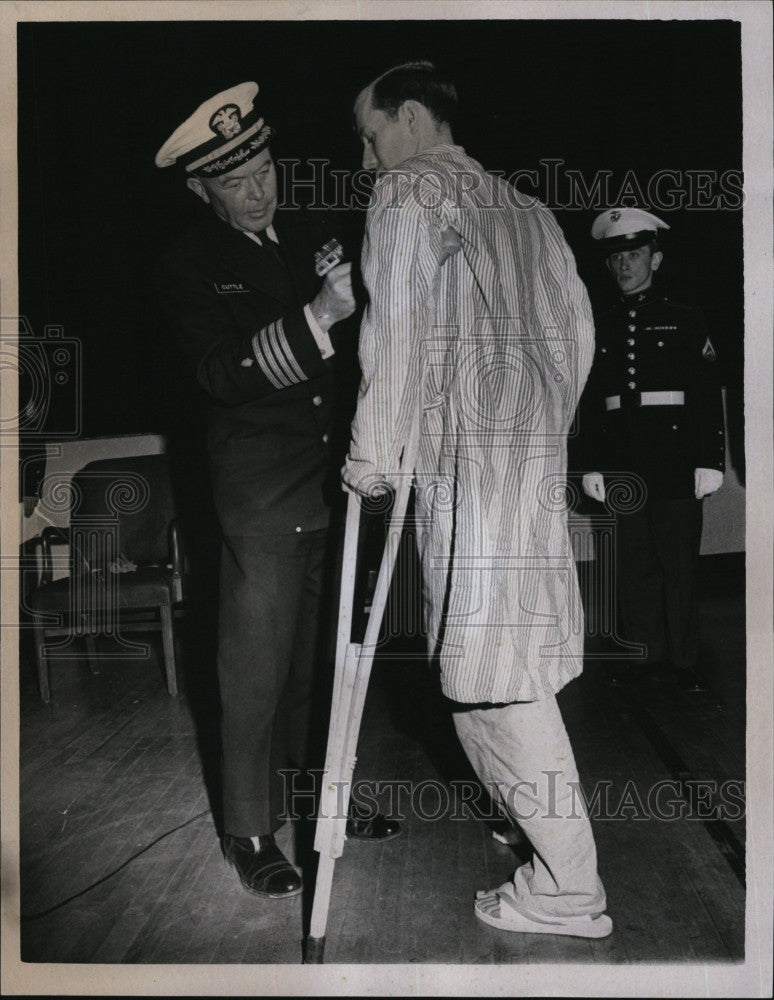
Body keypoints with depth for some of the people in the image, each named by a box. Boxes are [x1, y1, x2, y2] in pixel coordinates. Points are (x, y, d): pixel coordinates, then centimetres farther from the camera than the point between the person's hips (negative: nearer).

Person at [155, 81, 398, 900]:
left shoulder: (310, 238, 9)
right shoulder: (189, 265, -5)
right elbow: (223, 373, -19)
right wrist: (316, 319, -27)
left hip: (336, 486, 5)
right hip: (263, 500, -5)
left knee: (326, 656, 16)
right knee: (257, 670, 2)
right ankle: (250, 834, 19)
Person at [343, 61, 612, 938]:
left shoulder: (409, 191, 0)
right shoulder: (521, 206, 22)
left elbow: (395, 329, -11)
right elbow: (578, 323, 18)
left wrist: (374, 453, -8)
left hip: (467, 448, -8)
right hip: (538, 443, 9)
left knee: (488, 664, -6)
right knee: (514, 641, 16)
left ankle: (569, 887, 0)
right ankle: (539, 823, 30)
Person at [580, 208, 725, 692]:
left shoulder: (685, 320, 4)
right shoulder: (602, 329, 12)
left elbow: (710, 395, 0)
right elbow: (590, 403, 12)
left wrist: (710, 462, -6)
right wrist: (593, 466, 8)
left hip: (676, 466, -3)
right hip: (623, 467, 3)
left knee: (680, 566, 1)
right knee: (633, 566, 6)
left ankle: (683, 660, 12)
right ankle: (644, 654, 17)